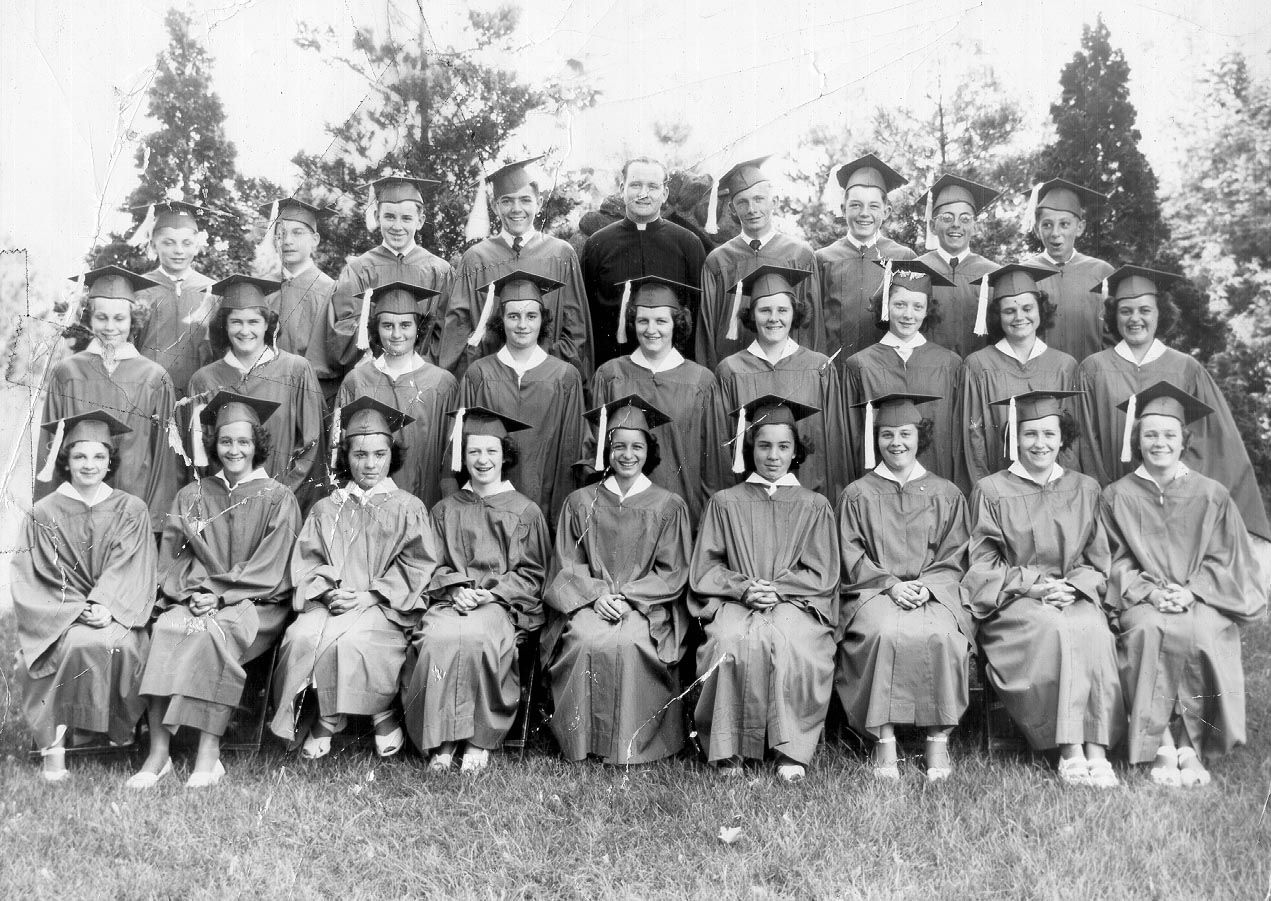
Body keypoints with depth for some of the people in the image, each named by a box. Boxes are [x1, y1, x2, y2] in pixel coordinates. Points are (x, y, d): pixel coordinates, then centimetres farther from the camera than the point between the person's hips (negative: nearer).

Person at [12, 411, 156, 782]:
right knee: (81, 644, -32)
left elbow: (135, 572, 0)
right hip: (59, 618, 0)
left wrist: (107, 607, -17)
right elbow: (34, 578, 1)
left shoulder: (131, 509, 7)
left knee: (118, 644, -32)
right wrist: (79, 609, -14)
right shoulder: (44, 514, 6)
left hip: (116, 614, 1)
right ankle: (55, 744, -26)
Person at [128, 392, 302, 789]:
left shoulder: (278, 499, 6)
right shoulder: (192, 496, 17)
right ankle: (157, 752, -28)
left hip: (256, 604, -3)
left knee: (213, 632, -34)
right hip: (195, 600, 3)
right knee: (165, 628, -29)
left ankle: (209, 755, -30)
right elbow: (172, 558, 11)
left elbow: (270, 569, -2)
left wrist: (221, 595, -13)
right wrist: (190, 592, -9)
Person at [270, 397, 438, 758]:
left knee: (347, 639, -32)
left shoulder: (408, 508, 9)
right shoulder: (325, 509, 18)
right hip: (329, 602, 3)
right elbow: (306, 560, 11)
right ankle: (330, 716, -10)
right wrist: (327, 592, -9)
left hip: (382, 606, -3)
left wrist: (369, 595, -10)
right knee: (302, 636, -27)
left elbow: (415, 565, 0)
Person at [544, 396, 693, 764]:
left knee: (627, 642, -32)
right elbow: (567, 567, 8)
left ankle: (631, 744, -17)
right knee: (587, 640, -31)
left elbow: (672, 572, 3)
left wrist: (626, 596, -10)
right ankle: (583, 739, -17)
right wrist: (596, 594, -11)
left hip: (647, 606, -1)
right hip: (589, 602, 1)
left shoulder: (668, 506, 8)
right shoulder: (580, 502, 12)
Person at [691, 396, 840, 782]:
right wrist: (743, 587, -9)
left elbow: (823, 575, 8)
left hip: (796, 603, 0)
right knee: (734, 641, -35)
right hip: (734, 603, 0)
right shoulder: (725, 503, 17)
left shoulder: (814, 506, 17)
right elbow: (703, 570, 9)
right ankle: (730, 749, -24)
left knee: (789, 642, -35)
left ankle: (791, 750, -25)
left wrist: (776, 588, -9)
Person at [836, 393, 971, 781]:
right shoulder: (858, 495, 13)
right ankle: (883, 738, -26)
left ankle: (939, 738, -20)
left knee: (942, 634, -32)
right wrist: (890, 584, -12)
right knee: (885, 632, -34)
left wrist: (925, 586, -10)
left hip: (934, 593, 1)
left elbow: (953, 560, 9)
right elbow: (853, 559, 5)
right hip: (874, 591, -1)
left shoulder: (946, 494, 15)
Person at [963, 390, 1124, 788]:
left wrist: (1072, 587, -7)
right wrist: (1033, 585, -12)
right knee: (1054, 629, -34)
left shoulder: (1084, 489, 16)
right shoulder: (991, 491, 7)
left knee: (1094, 630, -31)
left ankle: (1096, 751, -33)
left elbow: (1096, 563, 14)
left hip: (1074, 597, 2)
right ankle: (1071, 751, -31)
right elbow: (984, 565, 2)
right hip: (1012, 602, -2)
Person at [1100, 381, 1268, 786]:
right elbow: (1118, 562, 5)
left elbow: (1223, 561, 6)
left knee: (1200, 632, -33)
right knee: (1148, 629, -34)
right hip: (1142, 601, 0)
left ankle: (1192, 746, -21)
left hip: (1203, 601, 0)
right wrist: (1150, 591, -13)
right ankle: (1162, 747, -27)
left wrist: (1189, 591, -12)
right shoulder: (1117, 496, 10)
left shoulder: (1211, 496, 11)